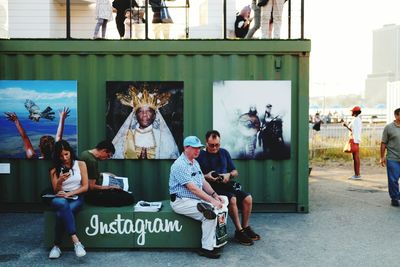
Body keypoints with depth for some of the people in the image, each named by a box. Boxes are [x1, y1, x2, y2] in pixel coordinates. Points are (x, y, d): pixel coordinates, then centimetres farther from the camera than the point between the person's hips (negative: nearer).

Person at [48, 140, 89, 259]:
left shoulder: (80, 164, 4)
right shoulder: (55, 170, 7)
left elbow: (85, 187, 0)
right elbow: (56, 191, 5)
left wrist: (69, 193, -12)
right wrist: (60, 181, -16)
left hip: (76, 198, -1)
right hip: (61, 198, 1)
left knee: (61, 214, -35)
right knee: (61, 203, -39)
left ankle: (57, 246, -20)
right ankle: (76, 241, -45)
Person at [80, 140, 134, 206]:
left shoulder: (85, 153, 7)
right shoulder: (92, 161, -24)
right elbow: (92, 186, -25)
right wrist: (109, 187, -14)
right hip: (92, 195, -11)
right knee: (129, 198, -17)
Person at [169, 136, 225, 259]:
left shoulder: (195, 163, 14)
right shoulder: (180, 165, -18)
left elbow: (203, 182, 15)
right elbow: (193, 188, -24)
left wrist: (215, 195, -1)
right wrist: (211, 200, -26)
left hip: (196, 199, 9)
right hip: (181, 201, -9)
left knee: (219, 206, -5)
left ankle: (214, 242, 2)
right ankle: (207, 248, -11)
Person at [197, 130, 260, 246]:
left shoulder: (224, 153, 14)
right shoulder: (201, 155, -2)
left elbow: (235, 172, 16)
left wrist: (229, 175, -5)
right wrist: (206, 176, -20)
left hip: (226, 185, 6)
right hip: (212, 188, -6)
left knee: (247, 198, -14)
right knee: (232, 199, -30)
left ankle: (245, 227, 2)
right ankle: (239, 231, -15)